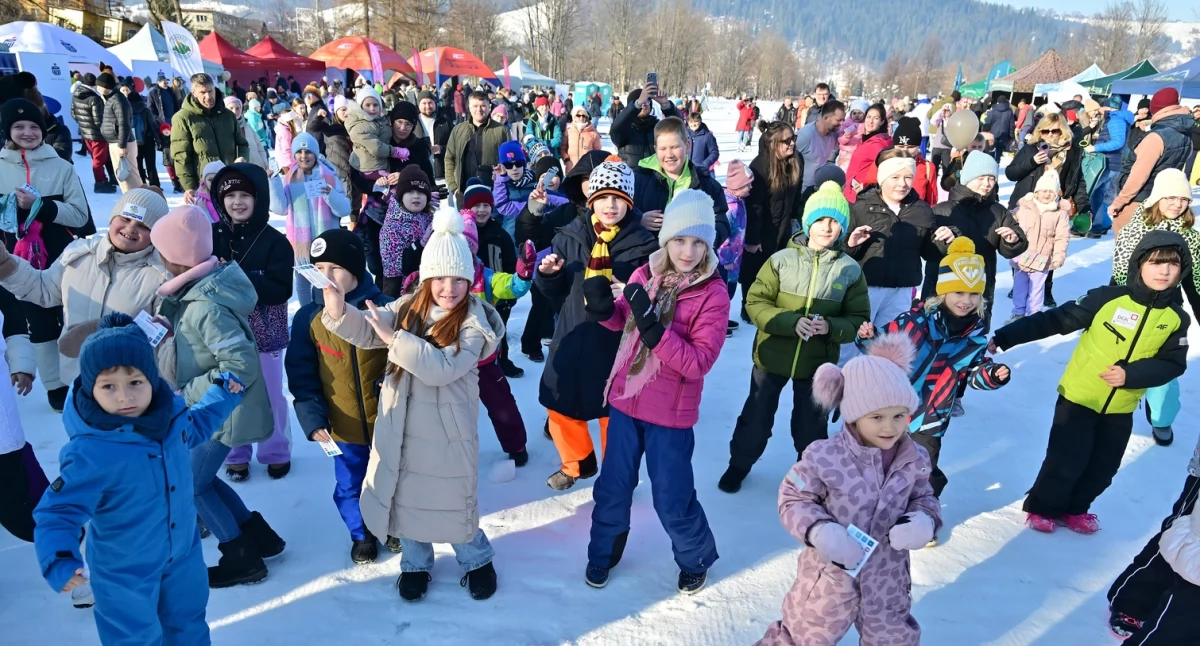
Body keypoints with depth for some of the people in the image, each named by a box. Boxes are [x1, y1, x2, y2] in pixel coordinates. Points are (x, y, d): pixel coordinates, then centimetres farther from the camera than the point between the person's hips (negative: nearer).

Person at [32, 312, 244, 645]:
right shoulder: (90, 453, -32)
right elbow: (58, 512, -26)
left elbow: (195, 428, 12)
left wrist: (221, 393, 11)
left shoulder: (169, 413, -13)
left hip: (184, 553, 6)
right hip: (124, 572, -5)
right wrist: (59, 560, -41)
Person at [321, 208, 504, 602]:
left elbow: (441, 368, -26)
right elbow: (366, 333, -3)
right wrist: (339, 312, -23)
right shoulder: (407, 308, 2)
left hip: (446, 432, -4)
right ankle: (416, 563, 41)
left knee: (452, 503, 8)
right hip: (401, 427, 5)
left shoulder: (473, 323, -15)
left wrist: (394, 337, -27)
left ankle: (477, 560, 36)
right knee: (405, 496, 17)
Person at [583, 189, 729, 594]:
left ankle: (697, 559, 38)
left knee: (672, 499, 9)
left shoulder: (713, 294, -16)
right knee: (613, 485, 17)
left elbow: (699, 363, -23)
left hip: (670, 412, -4)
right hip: (626, 399, 4)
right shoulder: (646, 275, -4)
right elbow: (623, 323, 13)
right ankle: (604, 552, 42)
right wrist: (604, 306, -10)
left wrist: (653, 326, -32)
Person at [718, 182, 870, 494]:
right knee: (756, 417, 16)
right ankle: (739, 464, 39)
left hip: (818, 362, 1)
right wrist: (791, 321, -26)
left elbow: (859, 320, -4)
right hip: (772, 355, 0)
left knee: (811, 424, 18)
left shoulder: (851, 270, -7)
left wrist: (831, 327, -24)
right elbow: (755, 303, -12)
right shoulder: (781, 259, -11)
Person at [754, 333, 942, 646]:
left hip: (887, 580, 4)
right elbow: (792, 499, -13)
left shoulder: (915, 460, -10)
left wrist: (925, 520, -14)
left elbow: (924, 497, 8)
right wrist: (818, 531, -29)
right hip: (829, 576, -4)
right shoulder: (824, 457, -25)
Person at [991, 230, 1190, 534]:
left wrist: (1131, 374, -24)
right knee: (1065, 461, -1)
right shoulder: (1108, 298, -16)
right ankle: (1041, 508, 21)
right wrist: (1004, 337, -25)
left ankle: (1074, 509, 35)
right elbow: (1055, 320, -18)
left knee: (1102, 469, 13)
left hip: (1120, 408, 4)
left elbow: (1173, 364, -5)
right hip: (1079, 396, -4)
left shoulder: (1176, 318, -4)